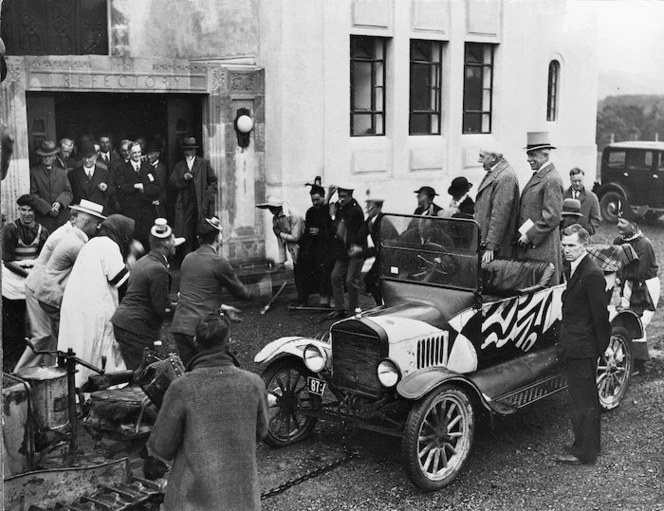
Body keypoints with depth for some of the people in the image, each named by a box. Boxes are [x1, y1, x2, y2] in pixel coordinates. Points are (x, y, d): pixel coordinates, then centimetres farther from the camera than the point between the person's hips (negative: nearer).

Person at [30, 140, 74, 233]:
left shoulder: (62, 173, 15)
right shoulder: (34, 172, 5)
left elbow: (68, 193, 10)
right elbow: (33, 195, -1)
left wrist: (59, 203, -10)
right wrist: (47, 209, -9)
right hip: (42, 218, -2)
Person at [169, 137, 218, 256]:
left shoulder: (204, 163, 9)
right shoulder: (179, 166, 16)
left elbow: (213, 181, 7)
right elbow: (172, 183, 8)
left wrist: (208, 196, -5)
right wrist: (183, 178, -9)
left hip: (202, 205, -2)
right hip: (185, 205, 2)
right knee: (187, 233, -2)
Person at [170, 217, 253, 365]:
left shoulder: (188, 258, 13)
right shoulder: (218, 262, -9)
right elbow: (239, 291, 3)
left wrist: (221, 308, 32)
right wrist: (251, 293, 24)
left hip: (179, 326, 7)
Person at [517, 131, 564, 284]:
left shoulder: (552, 180, -14)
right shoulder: (537, 176, 17)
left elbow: (552, 217, -20)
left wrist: (530, 236, -16)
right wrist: (523, 235, 13)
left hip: (543, 248, -9)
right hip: (529, 245, 9)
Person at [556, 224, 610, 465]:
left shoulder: (591, 274, -20)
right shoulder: (577, 269, 11)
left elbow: (600, 314, -18)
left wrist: (600, 347, -12)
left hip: (582, 348, -10)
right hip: (575, 346, 10)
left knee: (583, 400, 0)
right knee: (586, 398, 20)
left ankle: (584, 452, 11)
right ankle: (589, 443, 32)